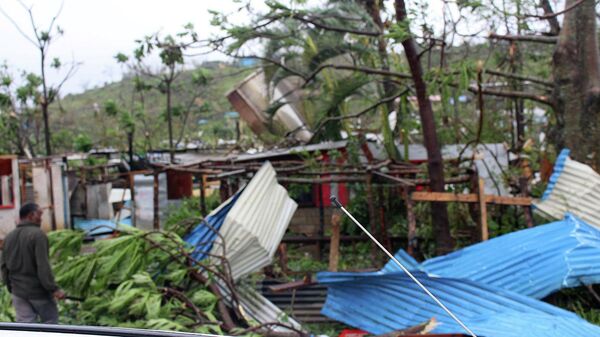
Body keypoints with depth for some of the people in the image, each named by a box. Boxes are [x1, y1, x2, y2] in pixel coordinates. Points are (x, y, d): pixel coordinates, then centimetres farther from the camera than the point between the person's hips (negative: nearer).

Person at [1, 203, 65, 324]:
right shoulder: (38, 234, -14)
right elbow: (43, 266, -21)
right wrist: (54, 289, -19)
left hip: (19, 292, 6)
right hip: (38, 291, -6)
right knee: (50, 322, 8)